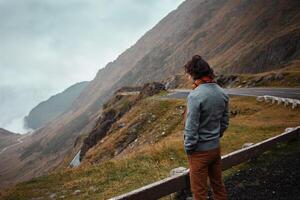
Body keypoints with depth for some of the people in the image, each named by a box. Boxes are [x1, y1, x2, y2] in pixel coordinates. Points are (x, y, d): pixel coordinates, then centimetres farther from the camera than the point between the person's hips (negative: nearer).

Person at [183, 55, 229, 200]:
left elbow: (191, 128, -22)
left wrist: (188, 148, -9)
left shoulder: (195, 95, -23)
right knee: (218, 185, 21)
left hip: (200, 150, -7)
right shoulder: (222, 93, 0)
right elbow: (224, 122, 8)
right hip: (216, 147, 7)